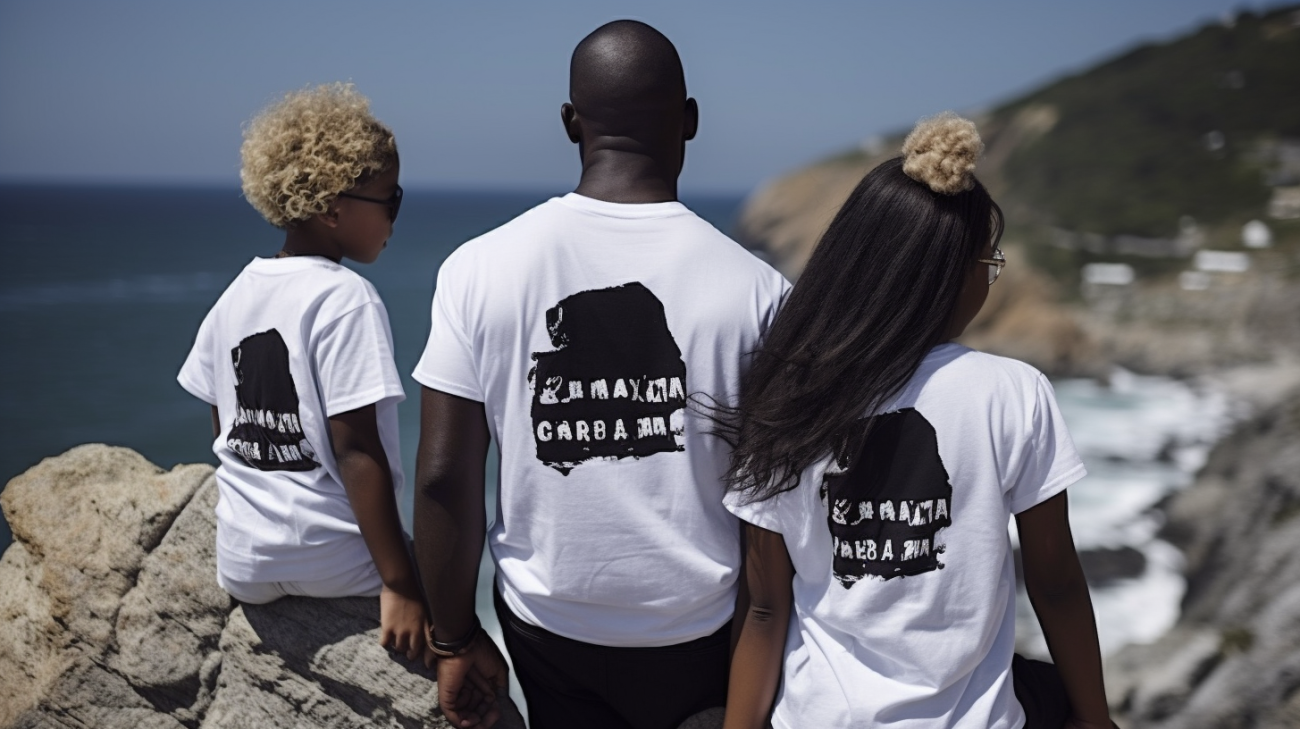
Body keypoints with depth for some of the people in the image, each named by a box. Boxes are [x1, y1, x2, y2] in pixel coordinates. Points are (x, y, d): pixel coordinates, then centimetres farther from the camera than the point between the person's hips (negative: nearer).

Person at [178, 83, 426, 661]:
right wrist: (398, 585, -17)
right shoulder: (346, 299, -14)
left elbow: (223, 433, 14)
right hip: (332, 563, -7)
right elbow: (355, 449, -19)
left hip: (243, 566, 7)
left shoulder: (235, 295, 7)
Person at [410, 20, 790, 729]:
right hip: (698, 629, 0)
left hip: (549, 622, 1)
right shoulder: (754, 287, -14)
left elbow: (443, 477, -9)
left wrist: (456, 641, 3)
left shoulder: (479, 269, -11)